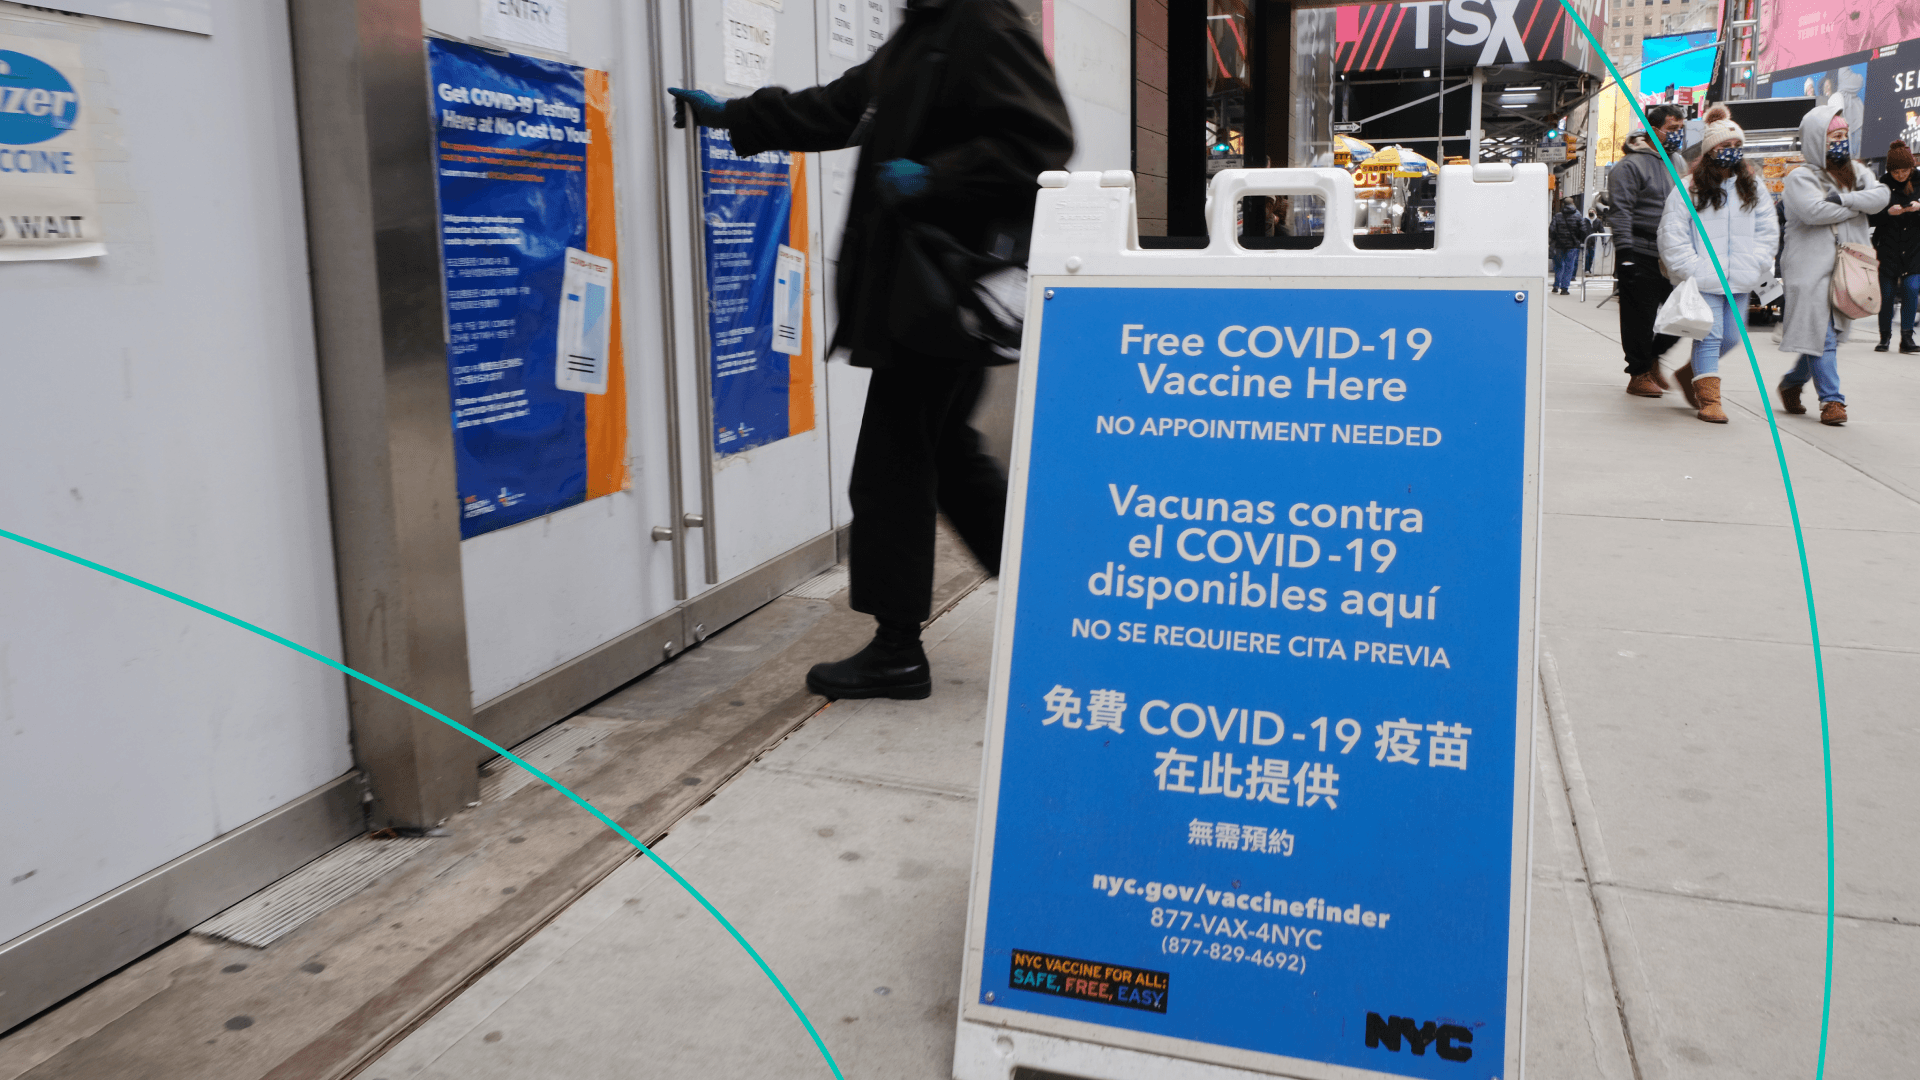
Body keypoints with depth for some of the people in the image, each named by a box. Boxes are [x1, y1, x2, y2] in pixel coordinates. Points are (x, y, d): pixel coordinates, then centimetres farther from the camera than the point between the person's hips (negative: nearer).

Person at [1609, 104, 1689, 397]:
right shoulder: (1631, 165, -7)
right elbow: (1620, 211, -13)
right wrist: (1624, 252, -20)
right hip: (1641, 256, -7)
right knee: (1640, 317, -2)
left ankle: (1652, 356, 23)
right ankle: (1639, 374, 8)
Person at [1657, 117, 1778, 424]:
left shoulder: (1752, 188, 12)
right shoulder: (1689, 188, -2)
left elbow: (1768, 229, 13)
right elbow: (1672, 234, -6)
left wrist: (1755, 264, -1)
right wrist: (1691, 269, -12)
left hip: (1739, 280, 5)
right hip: (1704, 279, -5)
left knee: (1731, 337, 8)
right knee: (1710, 336, -8)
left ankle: (1690, 373, 31)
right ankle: (1709, 399, -2)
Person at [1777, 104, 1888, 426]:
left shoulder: (1856, 172, 15)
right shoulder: (1801, 177, -4)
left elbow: (1881, 196, -2)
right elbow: (1814, 211, -20)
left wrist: (1843, 199, -17)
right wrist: (1859, 207, -6)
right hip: (1811, 266, -6)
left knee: (1828, 333, 10)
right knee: (1821, 334, -9)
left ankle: (1792, 383, 29)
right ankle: (1832, 400, -5)